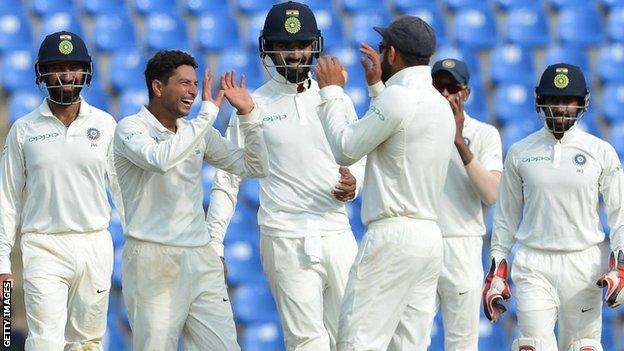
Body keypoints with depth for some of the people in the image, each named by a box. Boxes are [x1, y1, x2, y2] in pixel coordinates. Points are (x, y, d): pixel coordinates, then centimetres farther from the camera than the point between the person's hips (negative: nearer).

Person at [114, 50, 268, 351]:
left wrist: (248, 115, 3)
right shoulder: (131, 129, -5)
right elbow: (160, 159, -28)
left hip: (200, 258, 6)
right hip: (154, 259, -6)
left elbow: (254, 168, 15)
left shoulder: (198, 132, 13)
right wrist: (208, 112, -21)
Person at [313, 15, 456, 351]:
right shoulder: (441, 104, 16)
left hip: (393, 235, -9)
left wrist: (331, 91, 7)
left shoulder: (398, 97, -12)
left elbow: (345, 149, -5)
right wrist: (377, 85, 36)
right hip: (430, 238, 9)